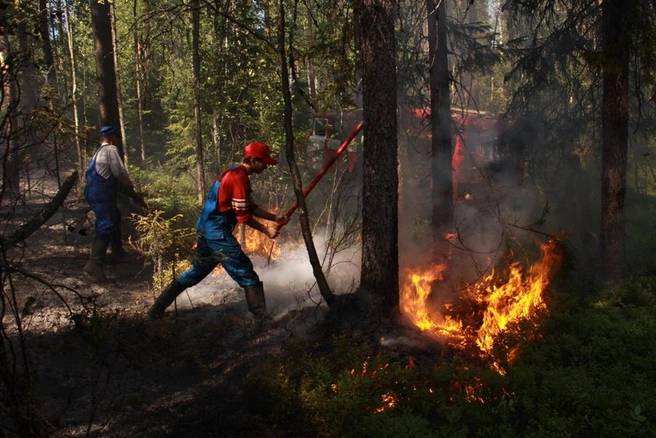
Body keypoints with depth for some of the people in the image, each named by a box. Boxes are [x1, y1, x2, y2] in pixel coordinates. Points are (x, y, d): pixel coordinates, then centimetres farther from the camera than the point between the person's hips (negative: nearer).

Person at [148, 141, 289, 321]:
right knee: (247, 275, -5)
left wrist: (275, 218, 11)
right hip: (217, 233, -10)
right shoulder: (239, 178, -16)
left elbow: (250, 207, 18)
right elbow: (244, 216, -16)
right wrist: (266, 230, -7)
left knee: (197, 272, 21)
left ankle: (157, 309, 27)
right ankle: (262, 319, -2)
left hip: (206, 229, 10)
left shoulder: (233, 173, 15)